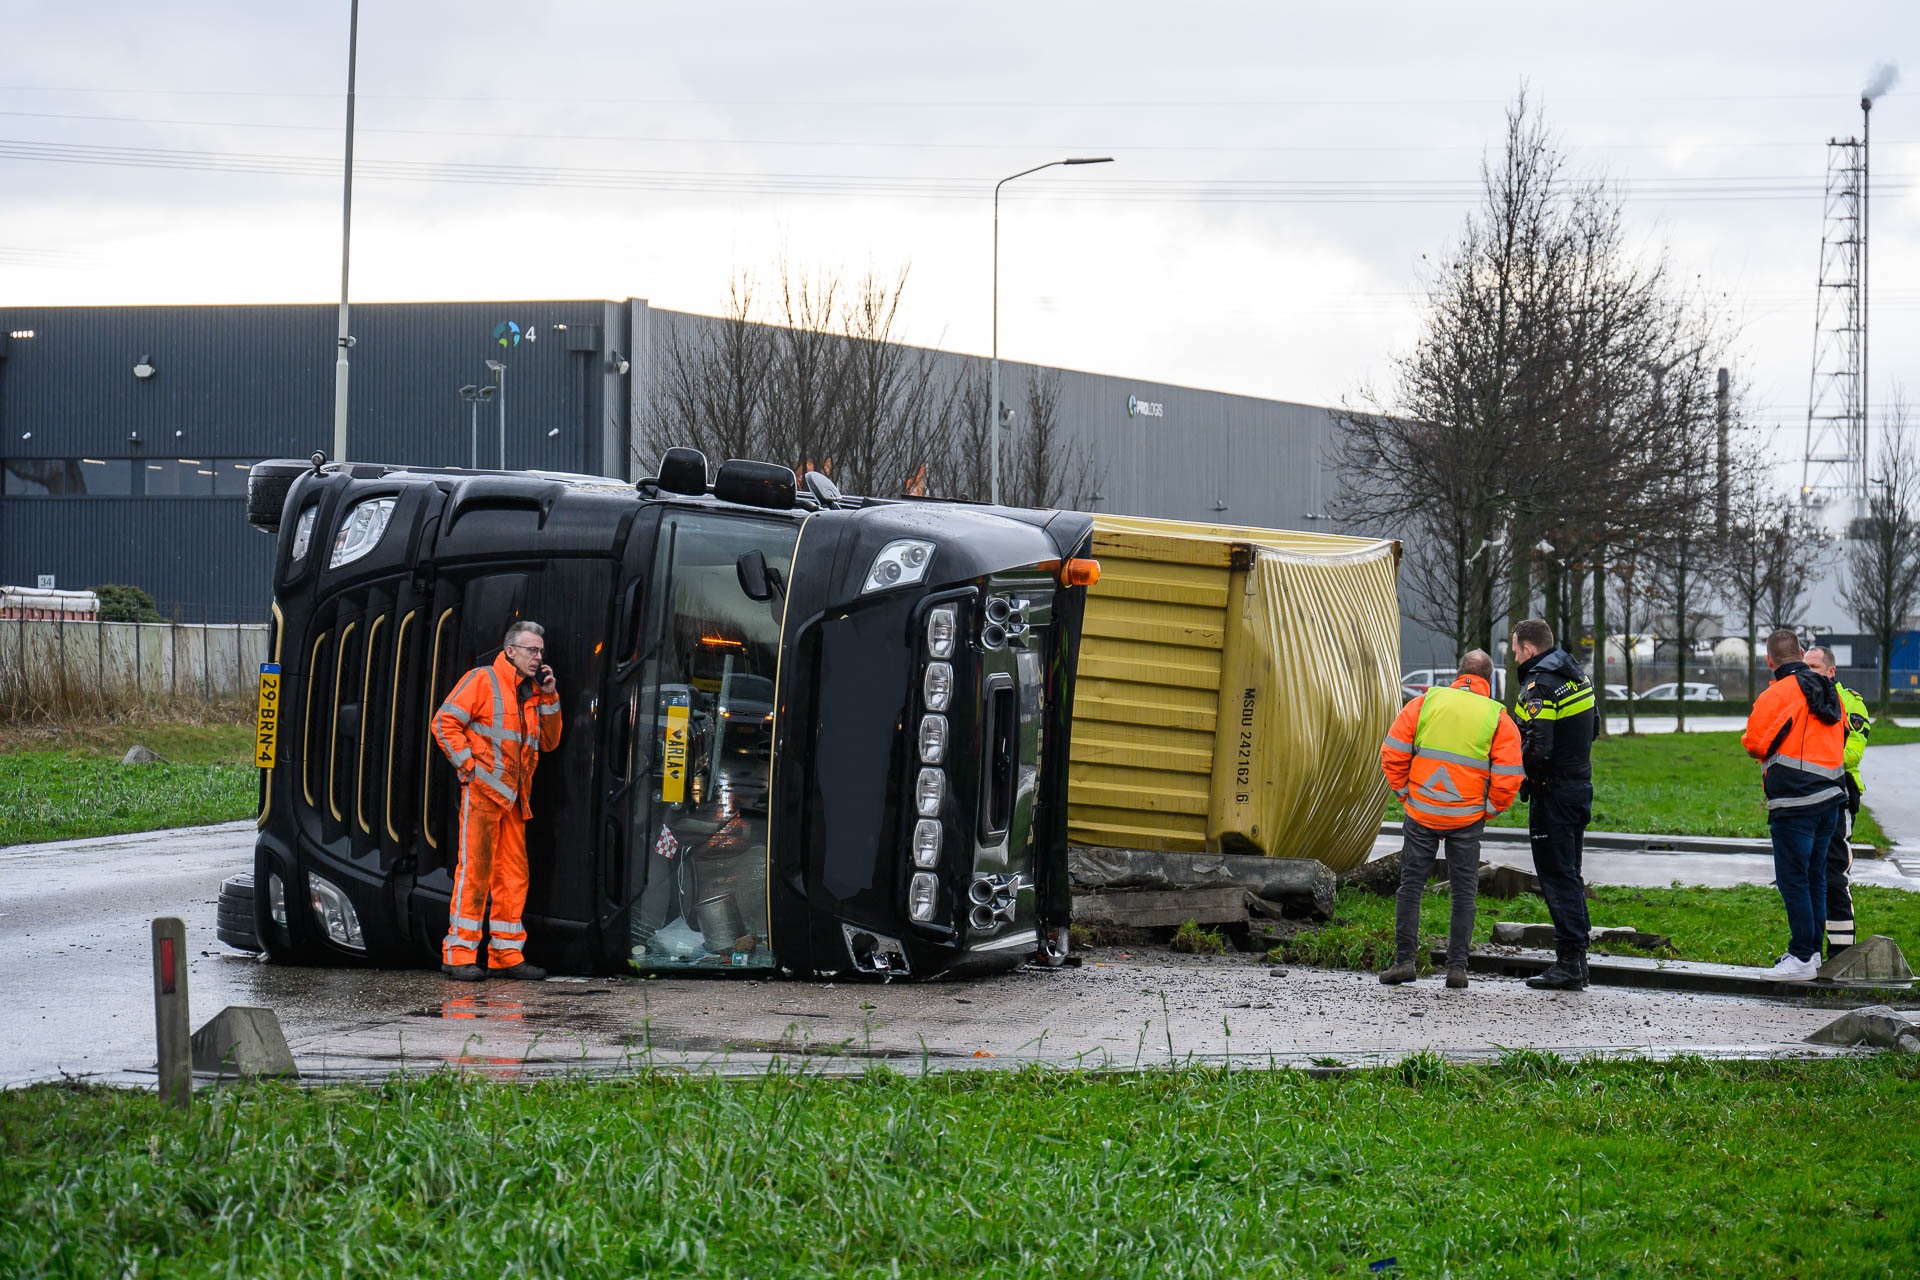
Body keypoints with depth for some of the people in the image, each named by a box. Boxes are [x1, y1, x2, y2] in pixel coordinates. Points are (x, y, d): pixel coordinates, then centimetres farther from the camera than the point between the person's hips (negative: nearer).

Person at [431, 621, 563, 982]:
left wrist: (549, 698, 7)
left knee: (514, 874, 7)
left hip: (514, 798, 7)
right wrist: (468, 765, -11)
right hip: (482, 790, -7)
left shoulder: (533, 692, 18)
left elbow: (549, 742, 17)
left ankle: (507, 954, 11)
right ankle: (459, 954, -8)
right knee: (475, 868, -10)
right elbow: (445, 722, -7)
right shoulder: (483, 680, -3)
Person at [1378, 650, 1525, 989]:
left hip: (1421, 812, 0)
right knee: (1464, 891, 9)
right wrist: (1488, 810, 8)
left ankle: (1405, 958, 6)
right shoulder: (1498, 719, -3)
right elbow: (1507, 780, -6)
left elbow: (1392, 755, -2)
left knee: (1411, 884, 10)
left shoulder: (1424, 703, 0)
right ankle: (1457, 966, 5)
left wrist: (1405, 793, 9)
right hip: (1468, 817, 0)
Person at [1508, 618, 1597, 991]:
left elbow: (1537, 749, -25)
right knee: (1569, 875, 15)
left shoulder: (1540, 686, -17)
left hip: (1553, 793, -9)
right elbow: (1589, 731, 21)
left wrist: (1513, 774, -9)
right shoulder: (1577, 676, 13)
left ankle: (1569, 963, -9)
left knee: (1557, 877, -6)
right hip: (1581, 786, 9)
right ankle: (1576, 959, 16)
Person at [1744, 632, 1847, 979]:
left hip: (1794, 802, -8)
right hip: (1830, 797, 8)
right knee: (1814, 876, 17)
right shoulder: (1829, 692, 10)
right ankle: (1812, 950, 23)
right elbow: (1842, 733, 21)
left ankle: (1802, 959, -5)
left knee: (1793, 879, -4)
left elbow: (1755, 744, -6)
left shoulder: (1775, 695, -12)